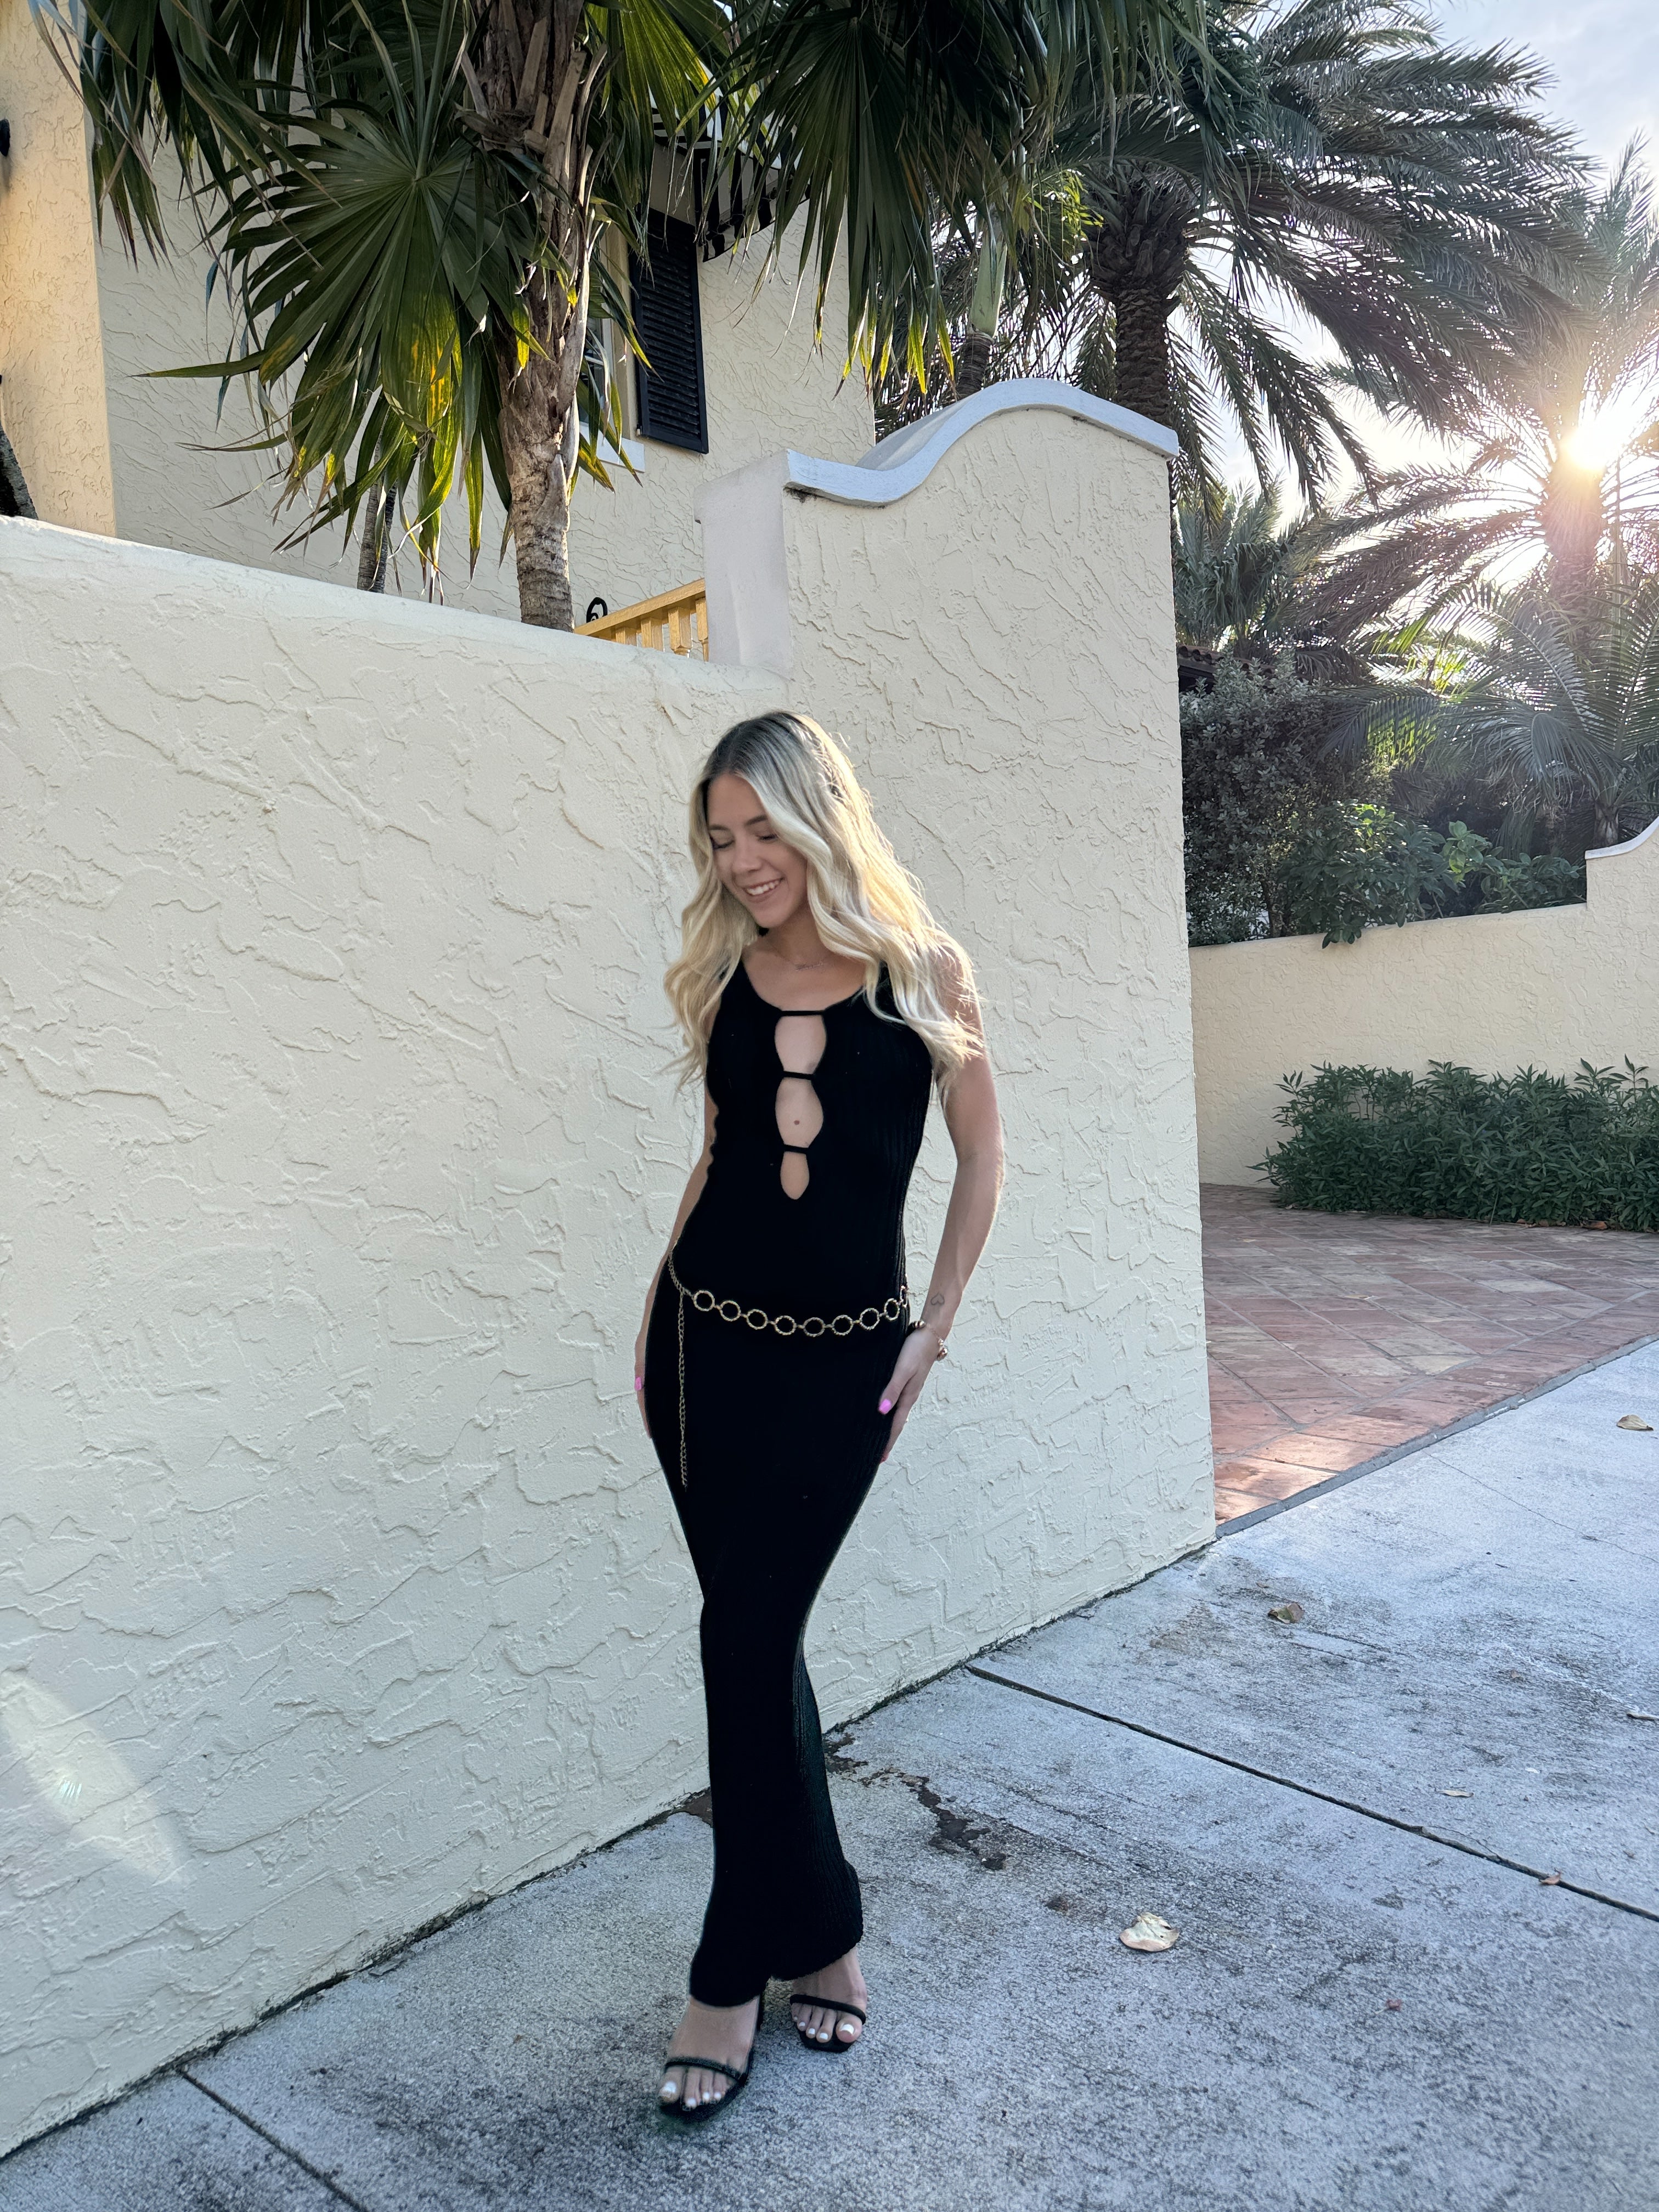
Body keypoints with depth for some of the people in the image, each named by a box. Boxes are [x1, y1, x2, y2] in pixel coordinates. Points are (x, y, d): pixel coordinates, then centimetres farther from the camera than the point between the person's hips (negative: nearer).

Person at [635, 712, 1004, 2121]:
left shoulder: (921, 968, -5)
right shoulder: (720, 977, 4)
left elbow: (981, 1153, 2)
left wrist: (934, 1330, -2)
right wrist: (658, 1309, 9)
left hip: (844, 1356, -3)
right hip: (710, 1338, 3)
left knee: (748, 1638, -2)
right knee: (758, 1641, 9)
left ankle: (739, 1974, 19)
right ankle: (817, 1934, 29)